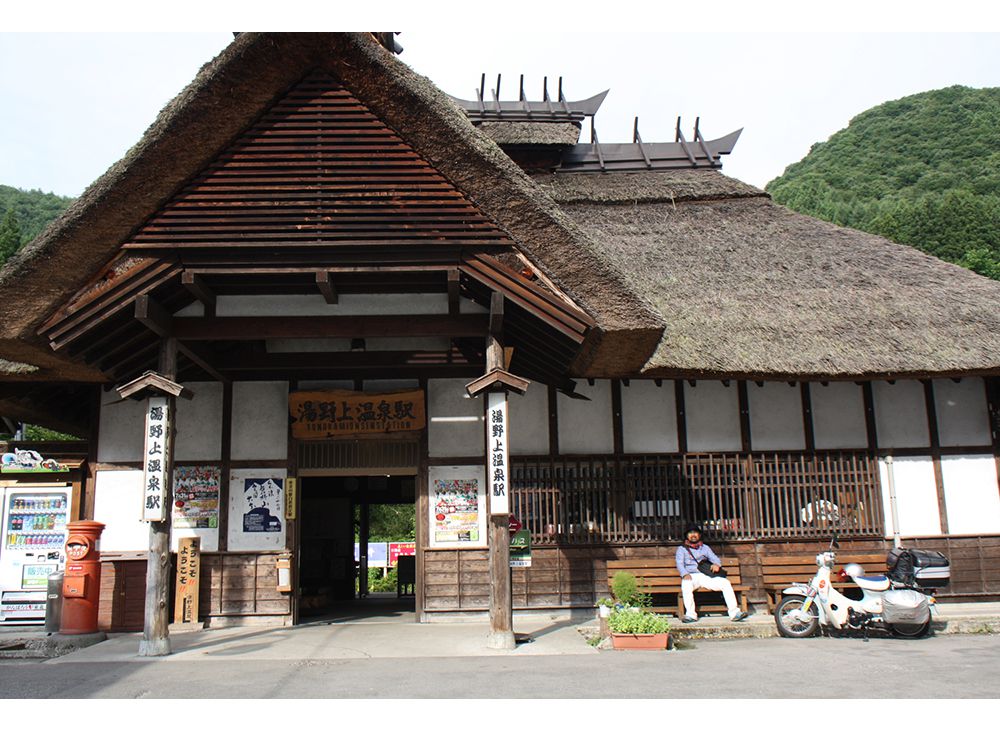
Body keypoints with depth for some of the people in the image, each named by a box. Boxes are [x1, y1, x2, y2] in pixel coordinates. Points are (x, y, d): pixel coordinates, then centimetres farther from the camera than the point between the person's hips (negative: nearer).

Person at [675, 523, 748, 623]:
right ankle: (690, 614, -32)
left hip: (706, 576, 3)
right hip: (691, 576, -3)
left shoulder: (705, 547, 26)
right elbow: (680, 564, 1)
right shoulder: (682, 549, 16)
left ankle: (734, 613, -23)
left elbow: (715, 558, 14)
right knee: (686, 585, -38)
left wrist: (716, 564, -12)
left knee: (726, 583, -22)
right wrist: (685, 574, -21)